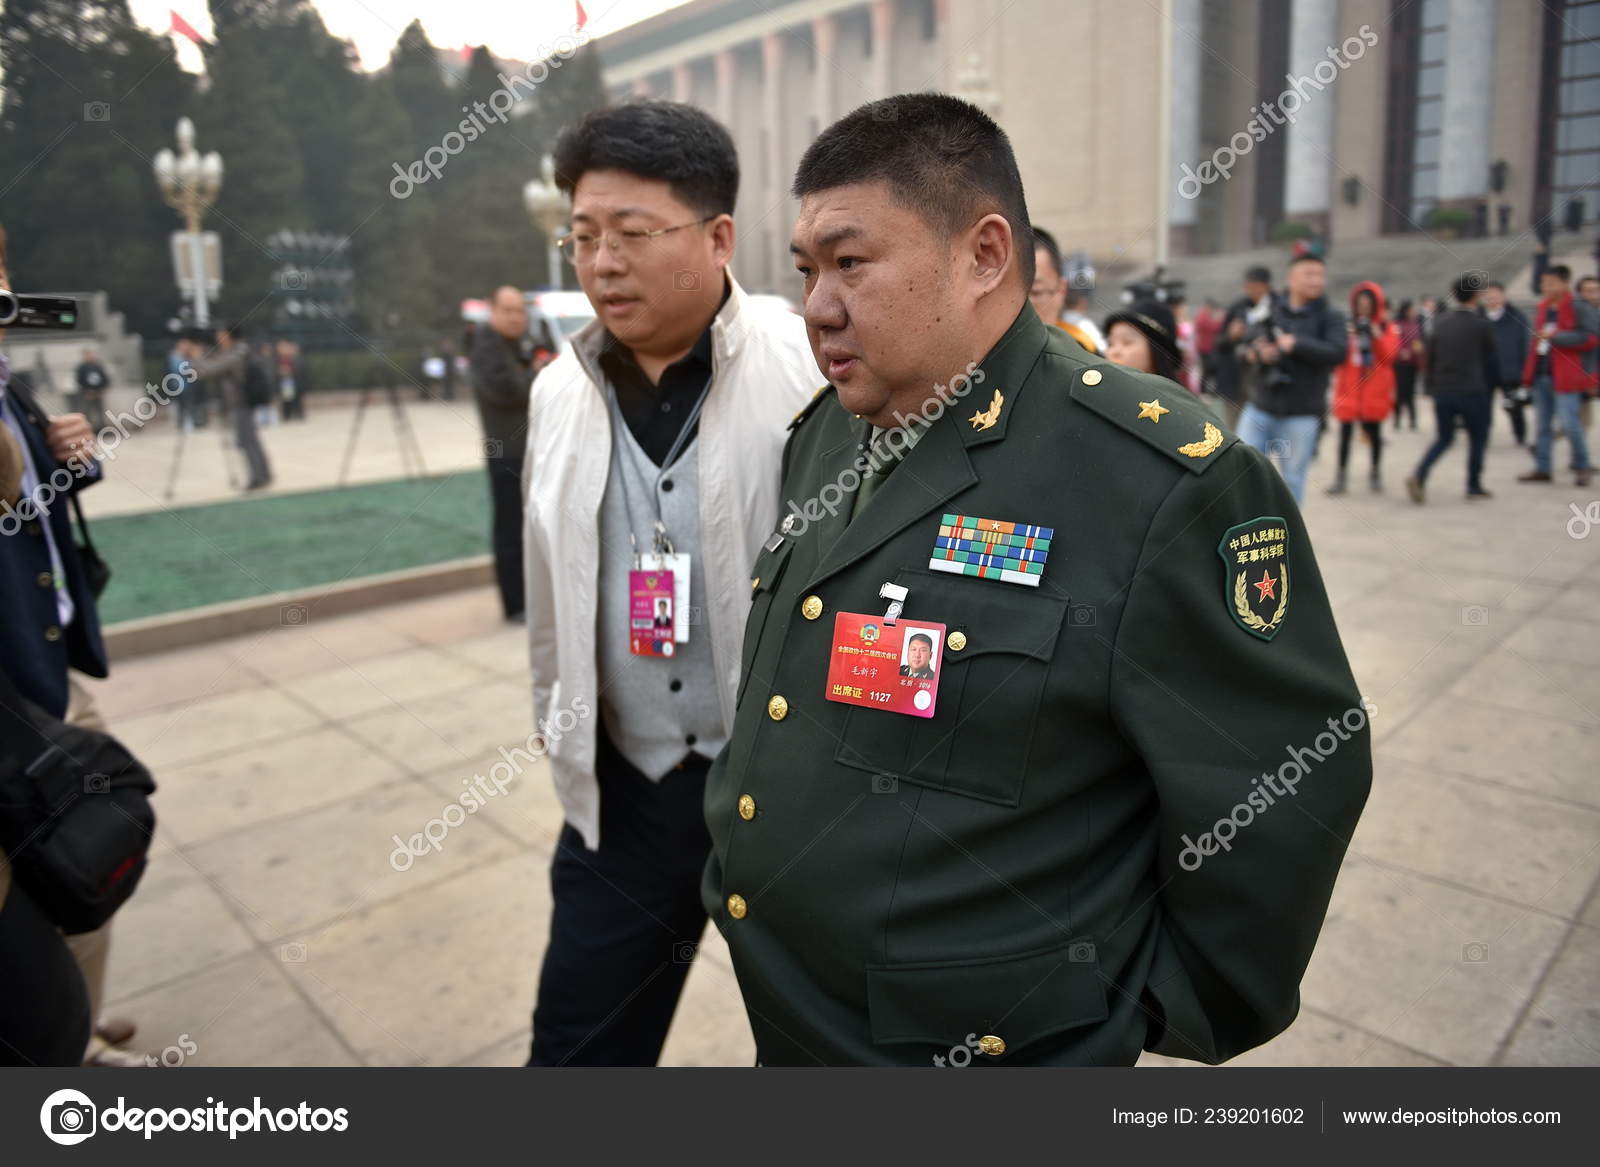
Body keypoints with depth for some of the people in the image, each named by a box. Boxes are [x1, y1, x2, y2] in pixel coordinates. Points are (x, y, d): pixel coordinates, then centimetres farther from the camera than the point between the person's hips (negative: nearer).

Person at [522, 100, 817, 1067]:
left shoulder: (816, 374, -14)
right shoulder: (560, 391, 2)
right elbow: (553, 602, 12)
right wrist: (569, 754, 17)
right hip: (626, 787, 5)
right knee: (578, 1044, 18)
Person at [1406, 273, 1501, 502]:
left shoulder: (1440, 323, 4)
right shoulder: (1481, 326, -7)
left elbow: (1430, 359, 7)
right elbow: (1492, 362, 0)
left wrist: (1433, 390, 14)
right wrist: (1489, 392, 14)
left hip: (1442, 391, 4)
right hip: (1472, 392, -4)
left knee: (1444, 438, 13)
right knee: (1478, 438, 12)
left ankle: (1418, 475, -9)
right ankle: (1474, 487, 16)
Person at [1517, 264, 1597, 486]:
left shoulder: (1578, 308, -8)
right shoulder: (1542, 308, 12)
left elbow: (1591, 337, -15)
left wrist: (1557, 336, -19)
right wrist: (1529, 372, 14)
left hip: (1564, 375, -7)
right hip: (1541, 374, 7)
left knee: (1570, 423, -7)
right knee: (1542, 424, 11)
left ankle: (1582, 467, 9)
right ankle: (1542, 468, 18)